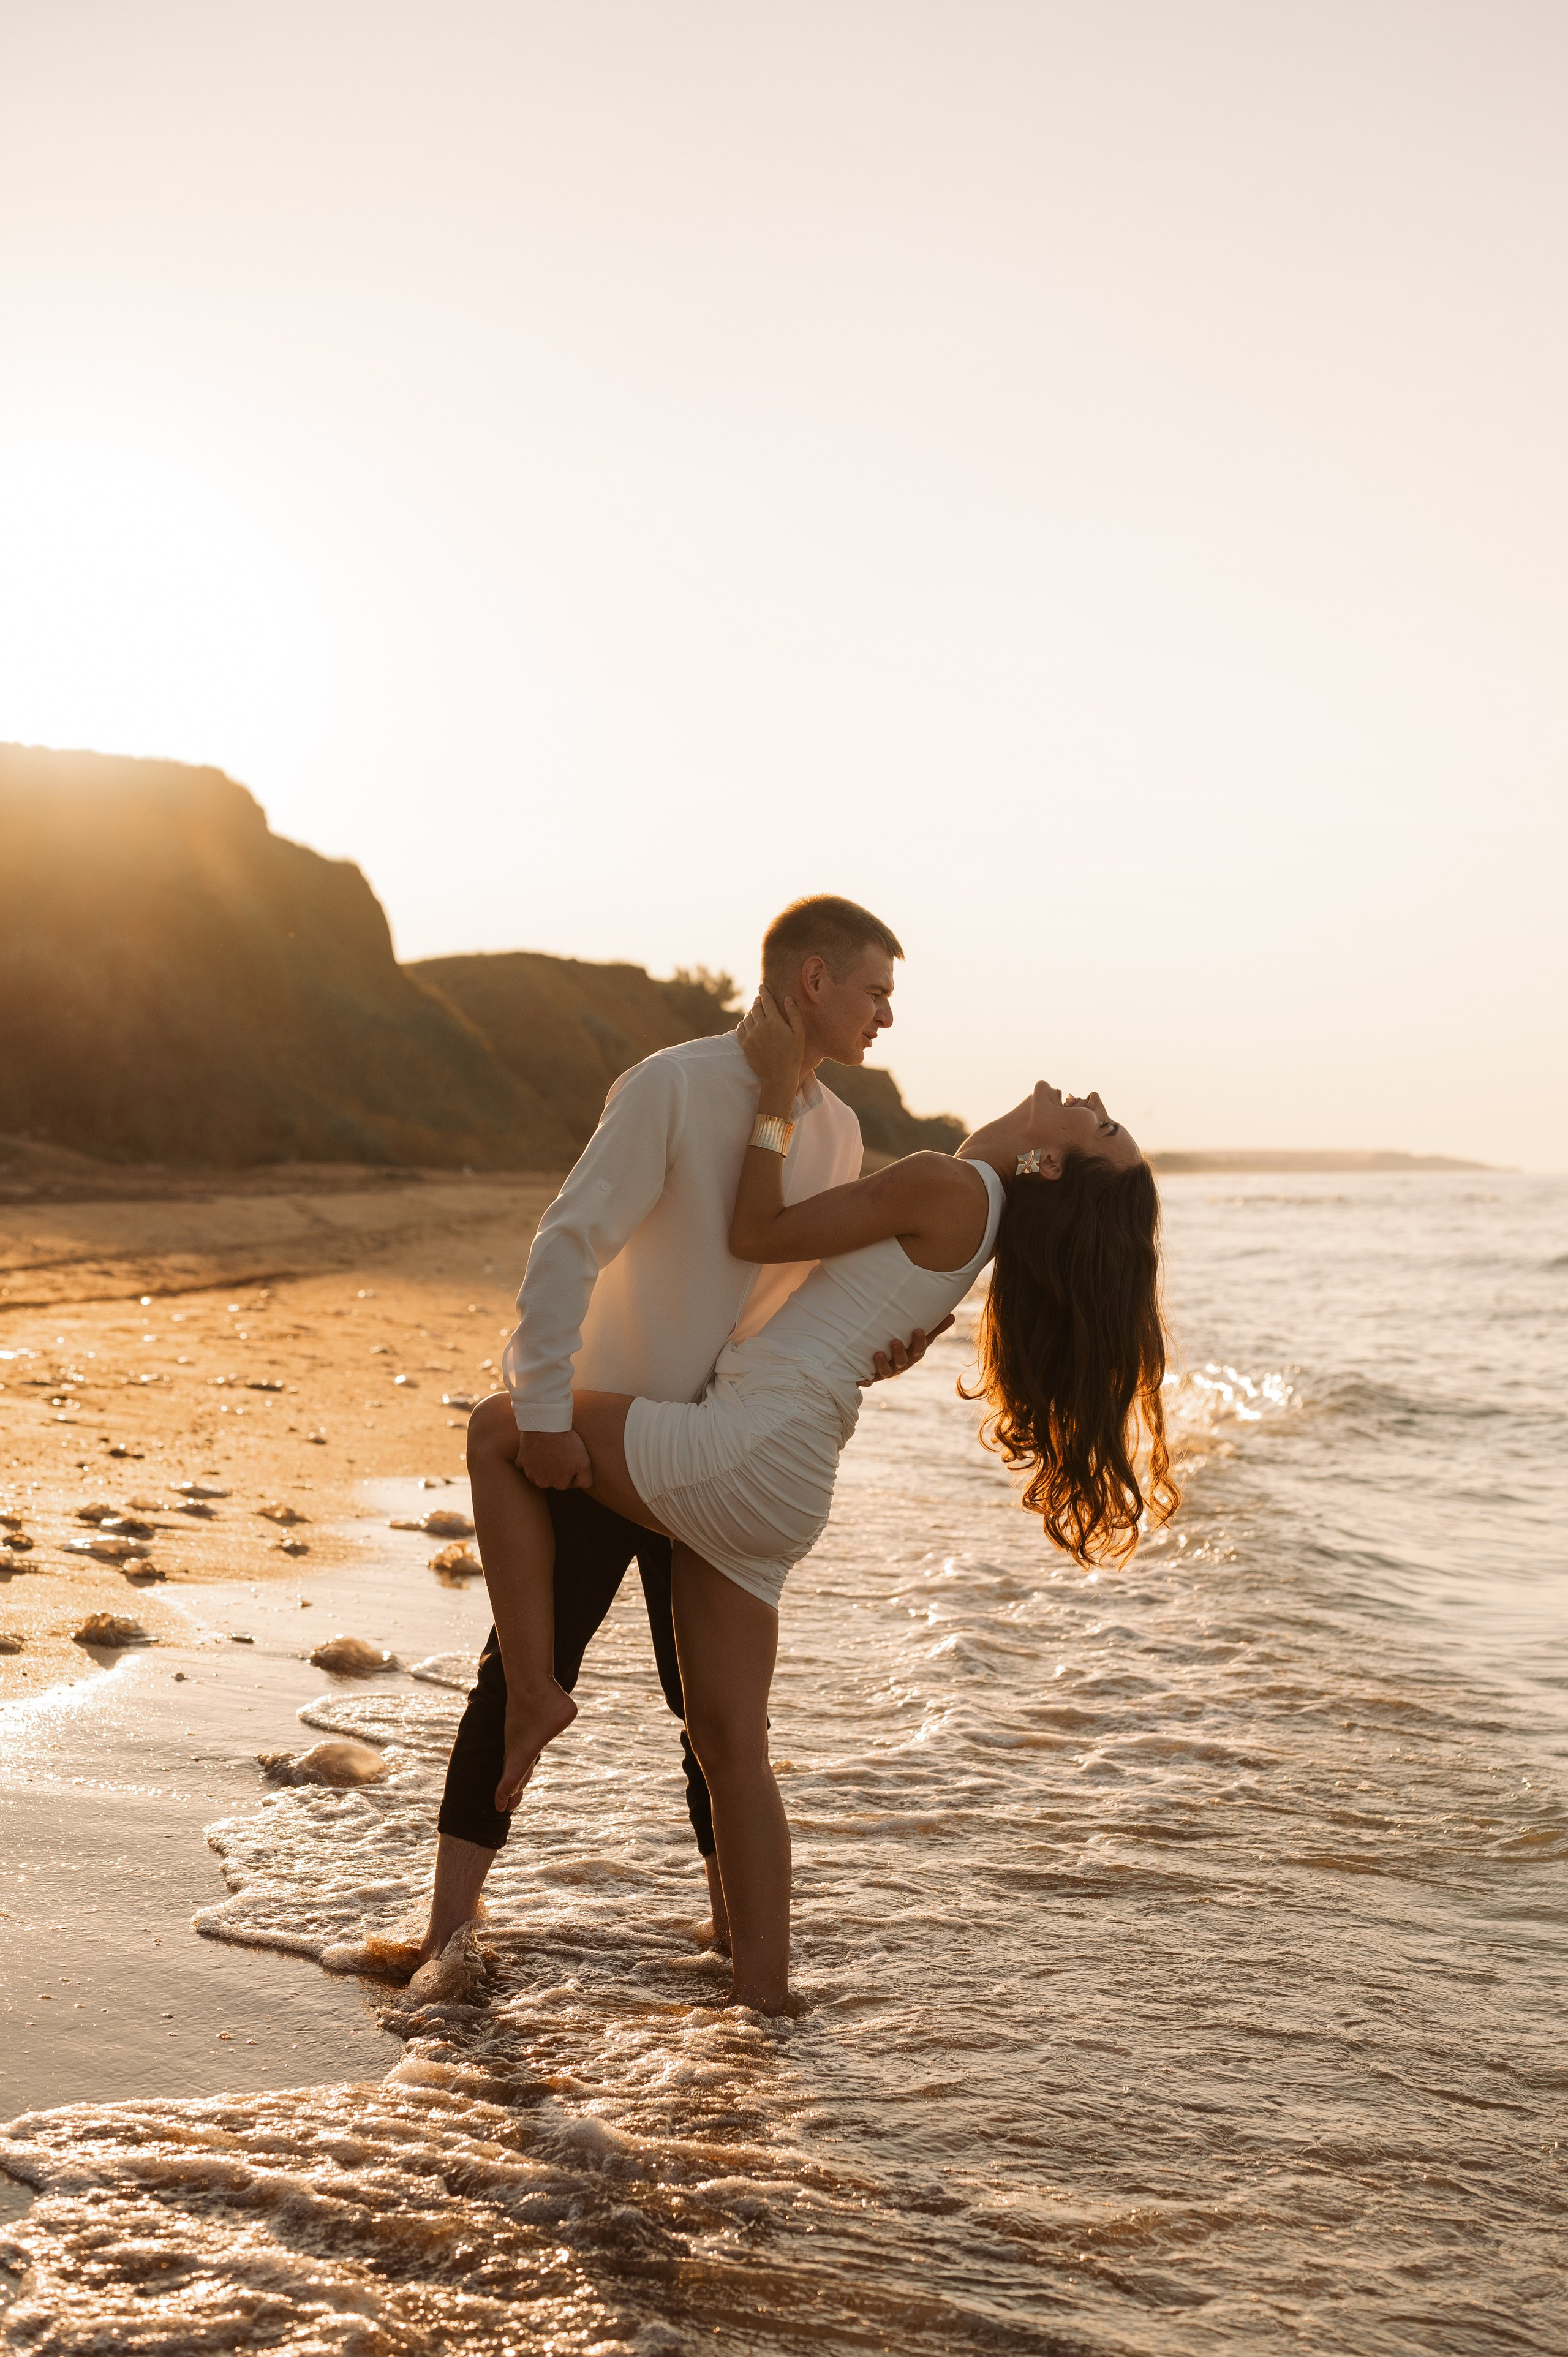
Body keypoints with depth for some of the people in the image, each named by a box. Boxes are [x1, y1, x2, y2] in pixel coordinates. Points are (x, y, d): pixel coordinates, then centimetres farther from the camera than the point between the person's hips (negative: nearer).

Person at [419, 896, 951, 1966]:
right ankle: (451, 1929, 11)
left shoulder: (838, 1132, 7)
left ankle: (733, 1921, 25)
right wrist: (544, 1411, -26)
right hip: (590, 1438, -5)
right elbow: (569, 1245, -20)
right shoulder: (675, 1085, -15)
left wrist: (873, 1352, -7)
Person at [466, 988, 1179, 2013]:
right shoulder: (976, 1210, 15)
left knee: (499, 1432, 6)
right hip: (771, 1492, 9)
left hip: (748, 1449, -9)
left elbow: (758, 1234, -7)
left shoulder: (946, 1184, -13)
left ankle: (534, 1690, 4)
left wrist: (779, 1088, -1)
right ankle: (764, 1989, 17)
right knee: (731, 1742, 13)